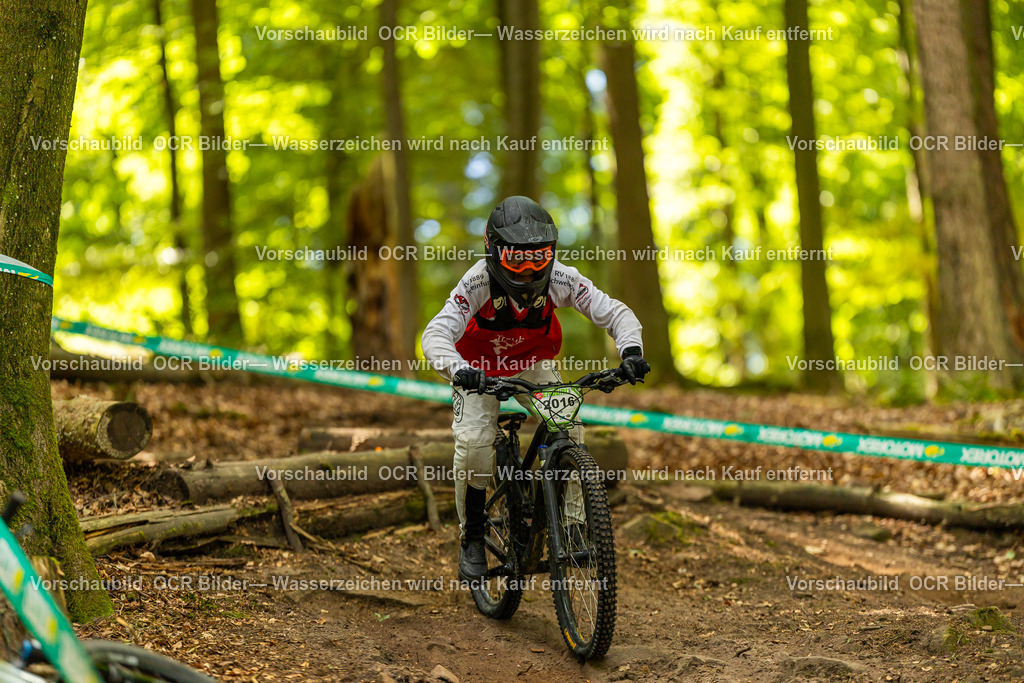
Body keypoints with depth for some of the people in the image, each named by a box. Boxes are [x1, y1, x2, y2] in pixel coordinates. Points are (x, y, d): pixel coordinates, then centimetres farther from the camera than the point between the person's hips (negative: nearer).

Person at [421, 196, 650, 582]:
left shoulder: (560, 279, -27)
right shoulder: (478, 282, -34)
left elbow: (615, 313, -22)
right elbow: (436, 335, -42)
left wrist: (631, 350, -42)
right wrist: (458, 369, -63)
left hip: (533, 365, 2)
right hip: (480, 367, -2)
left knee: (568, 429, -20)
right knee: (473, 441, -23)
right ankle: (472, 538, -3)